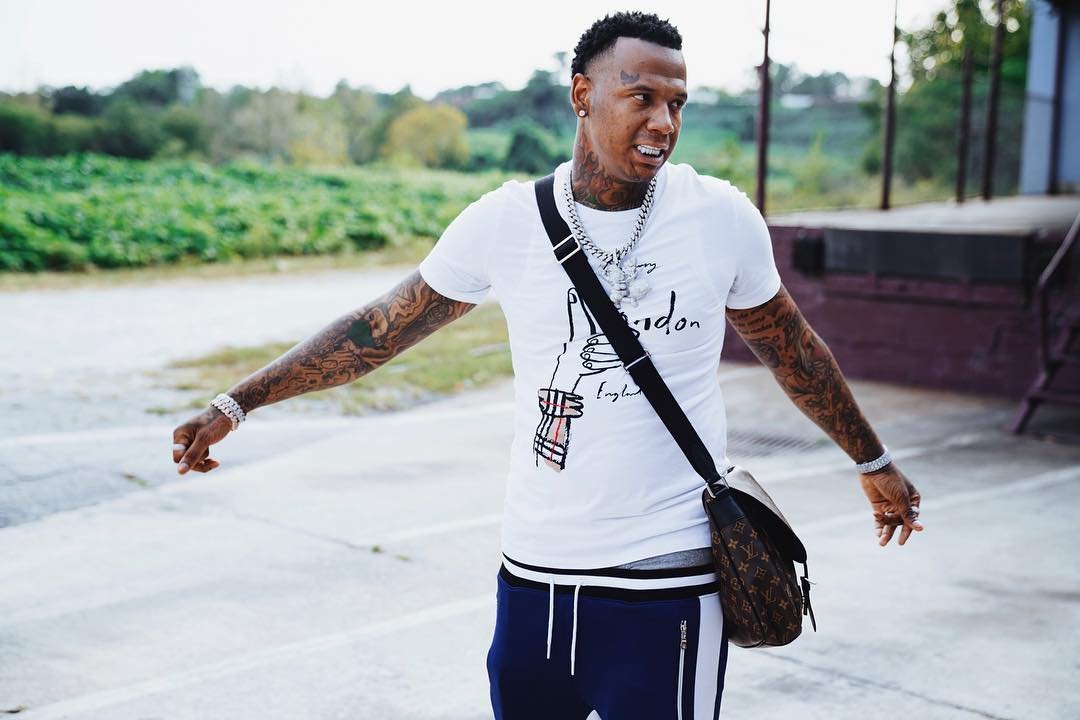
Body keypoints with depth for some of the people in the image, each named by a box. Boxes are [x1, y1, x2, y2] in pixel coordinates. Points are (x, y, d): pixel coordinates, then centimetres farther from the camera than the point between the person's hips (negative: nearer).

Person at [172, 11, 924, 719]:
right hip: (533, 572, 2)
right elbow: (379, 329, 4)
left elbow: (792, 347, 11)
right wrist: (237, 403, 3)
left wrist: (875, 463, 22)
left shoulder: (722, 217, -5)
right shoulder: (506, 221, -5)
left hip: (666, 583, -1)